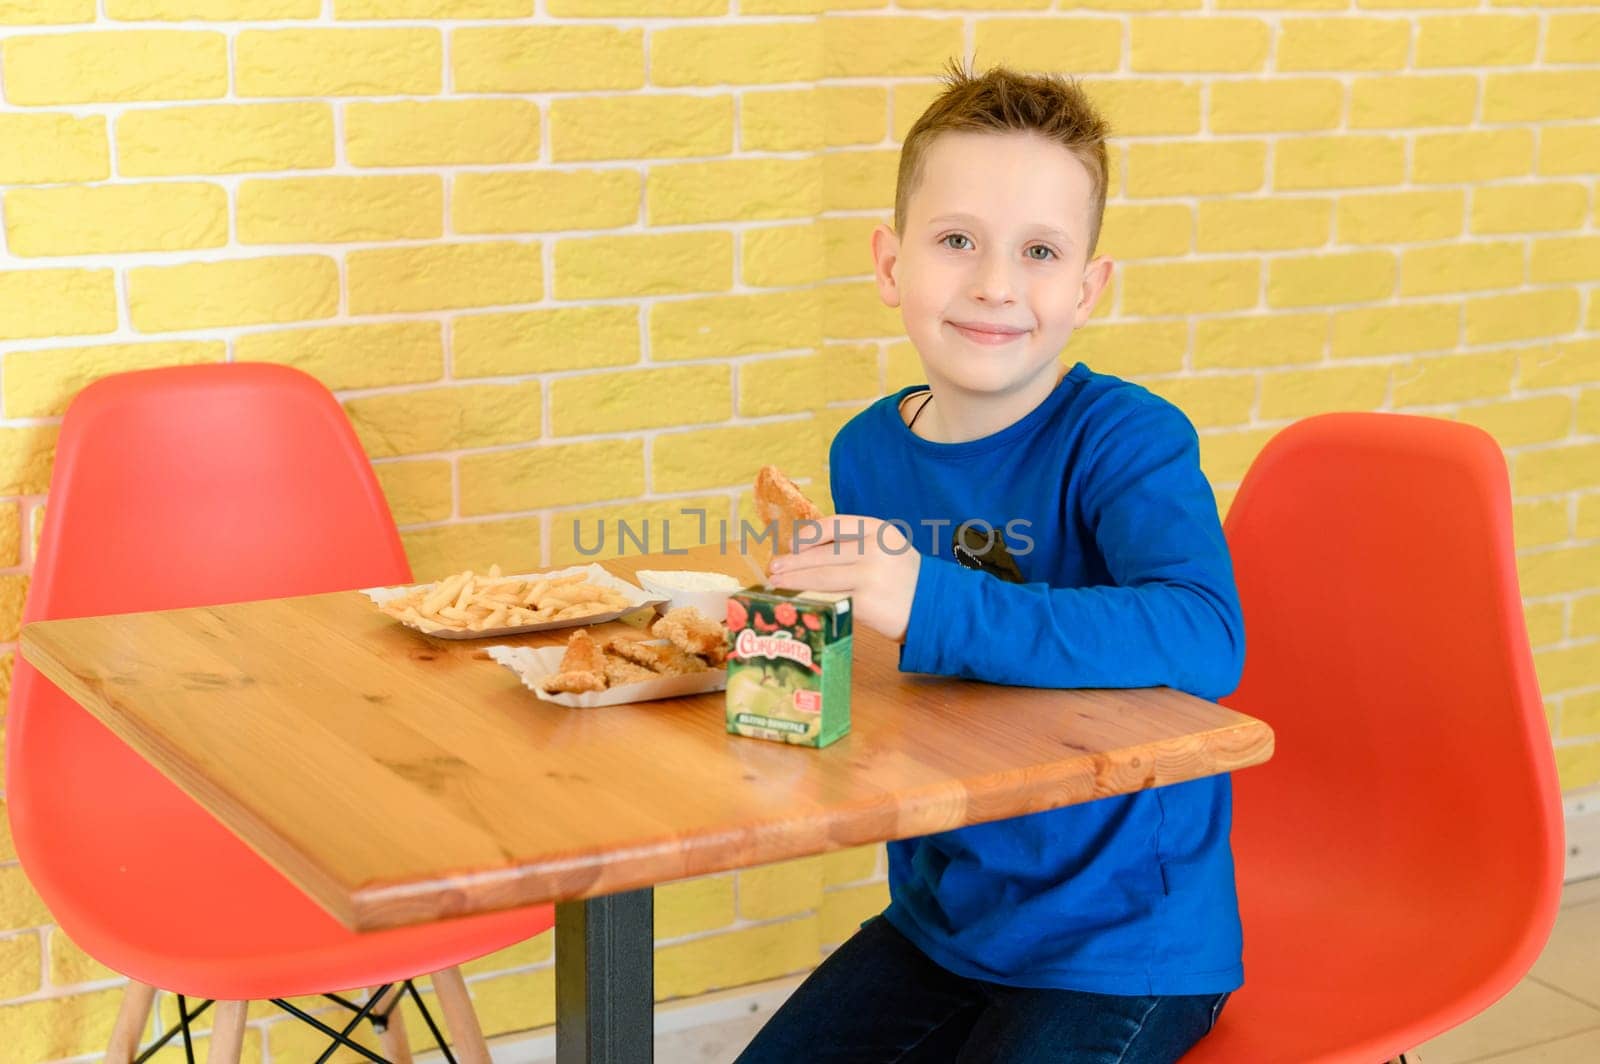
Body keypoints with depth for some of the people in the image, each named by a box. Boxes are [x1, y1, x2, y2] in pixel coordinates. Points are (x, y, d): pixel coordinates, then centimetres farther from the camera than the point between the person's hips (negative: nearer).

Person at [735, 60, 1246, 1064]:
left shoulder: (1127, 438, -18)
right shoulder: (866, 454, 1)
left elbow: (1204, 639, -37)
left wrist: (934, 606, -42)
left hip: (1125, 945, -6)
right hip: (938, 921, 6)